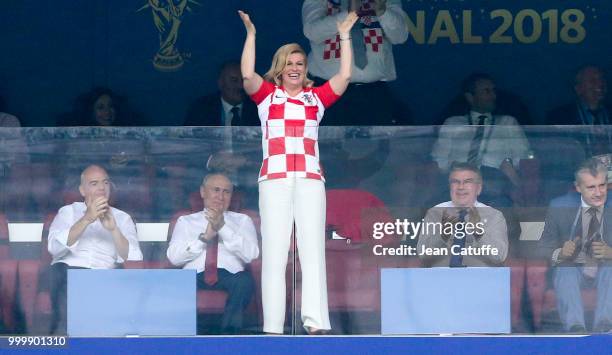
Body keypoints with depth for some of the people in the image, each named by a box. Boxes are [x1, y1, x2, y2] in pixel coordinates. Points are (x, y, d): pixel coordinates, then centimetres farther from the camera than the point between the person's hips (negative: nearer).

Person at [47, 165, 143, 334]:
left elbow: (133, 260, 4)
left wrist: (113, 229, -11)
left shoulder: (122, 218, 22)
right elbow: (54, 247, -1)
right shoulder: (68, 212, 21)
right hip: (68, 269, -1)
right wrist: (86, 219, -11)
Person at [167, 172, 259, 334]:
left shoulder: (242, 221, 24)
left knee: (245, 279, -37)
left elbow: (250, 254, 4)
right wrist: (204, 237, -2)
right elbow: (173, 257, 8)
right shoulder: (185, 222, 25)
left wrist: (223, 228, -5)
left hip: (230, 275, 0)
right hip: (195, 275, 0)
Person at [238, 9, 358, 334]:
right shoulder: (267, 94, 13)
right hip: (274, 180, -1)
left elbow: (344, 76, 8)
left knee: (313, 249, -8)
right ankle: (272, 327, -7)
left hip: (309, 180, 1)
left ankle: (315, 322, -16)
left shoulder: (316, 98, 17)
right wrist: (251, 34, -3)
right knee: (274, 252, -5)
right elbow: (247, 76, -3)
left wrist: (344, 36, 10)